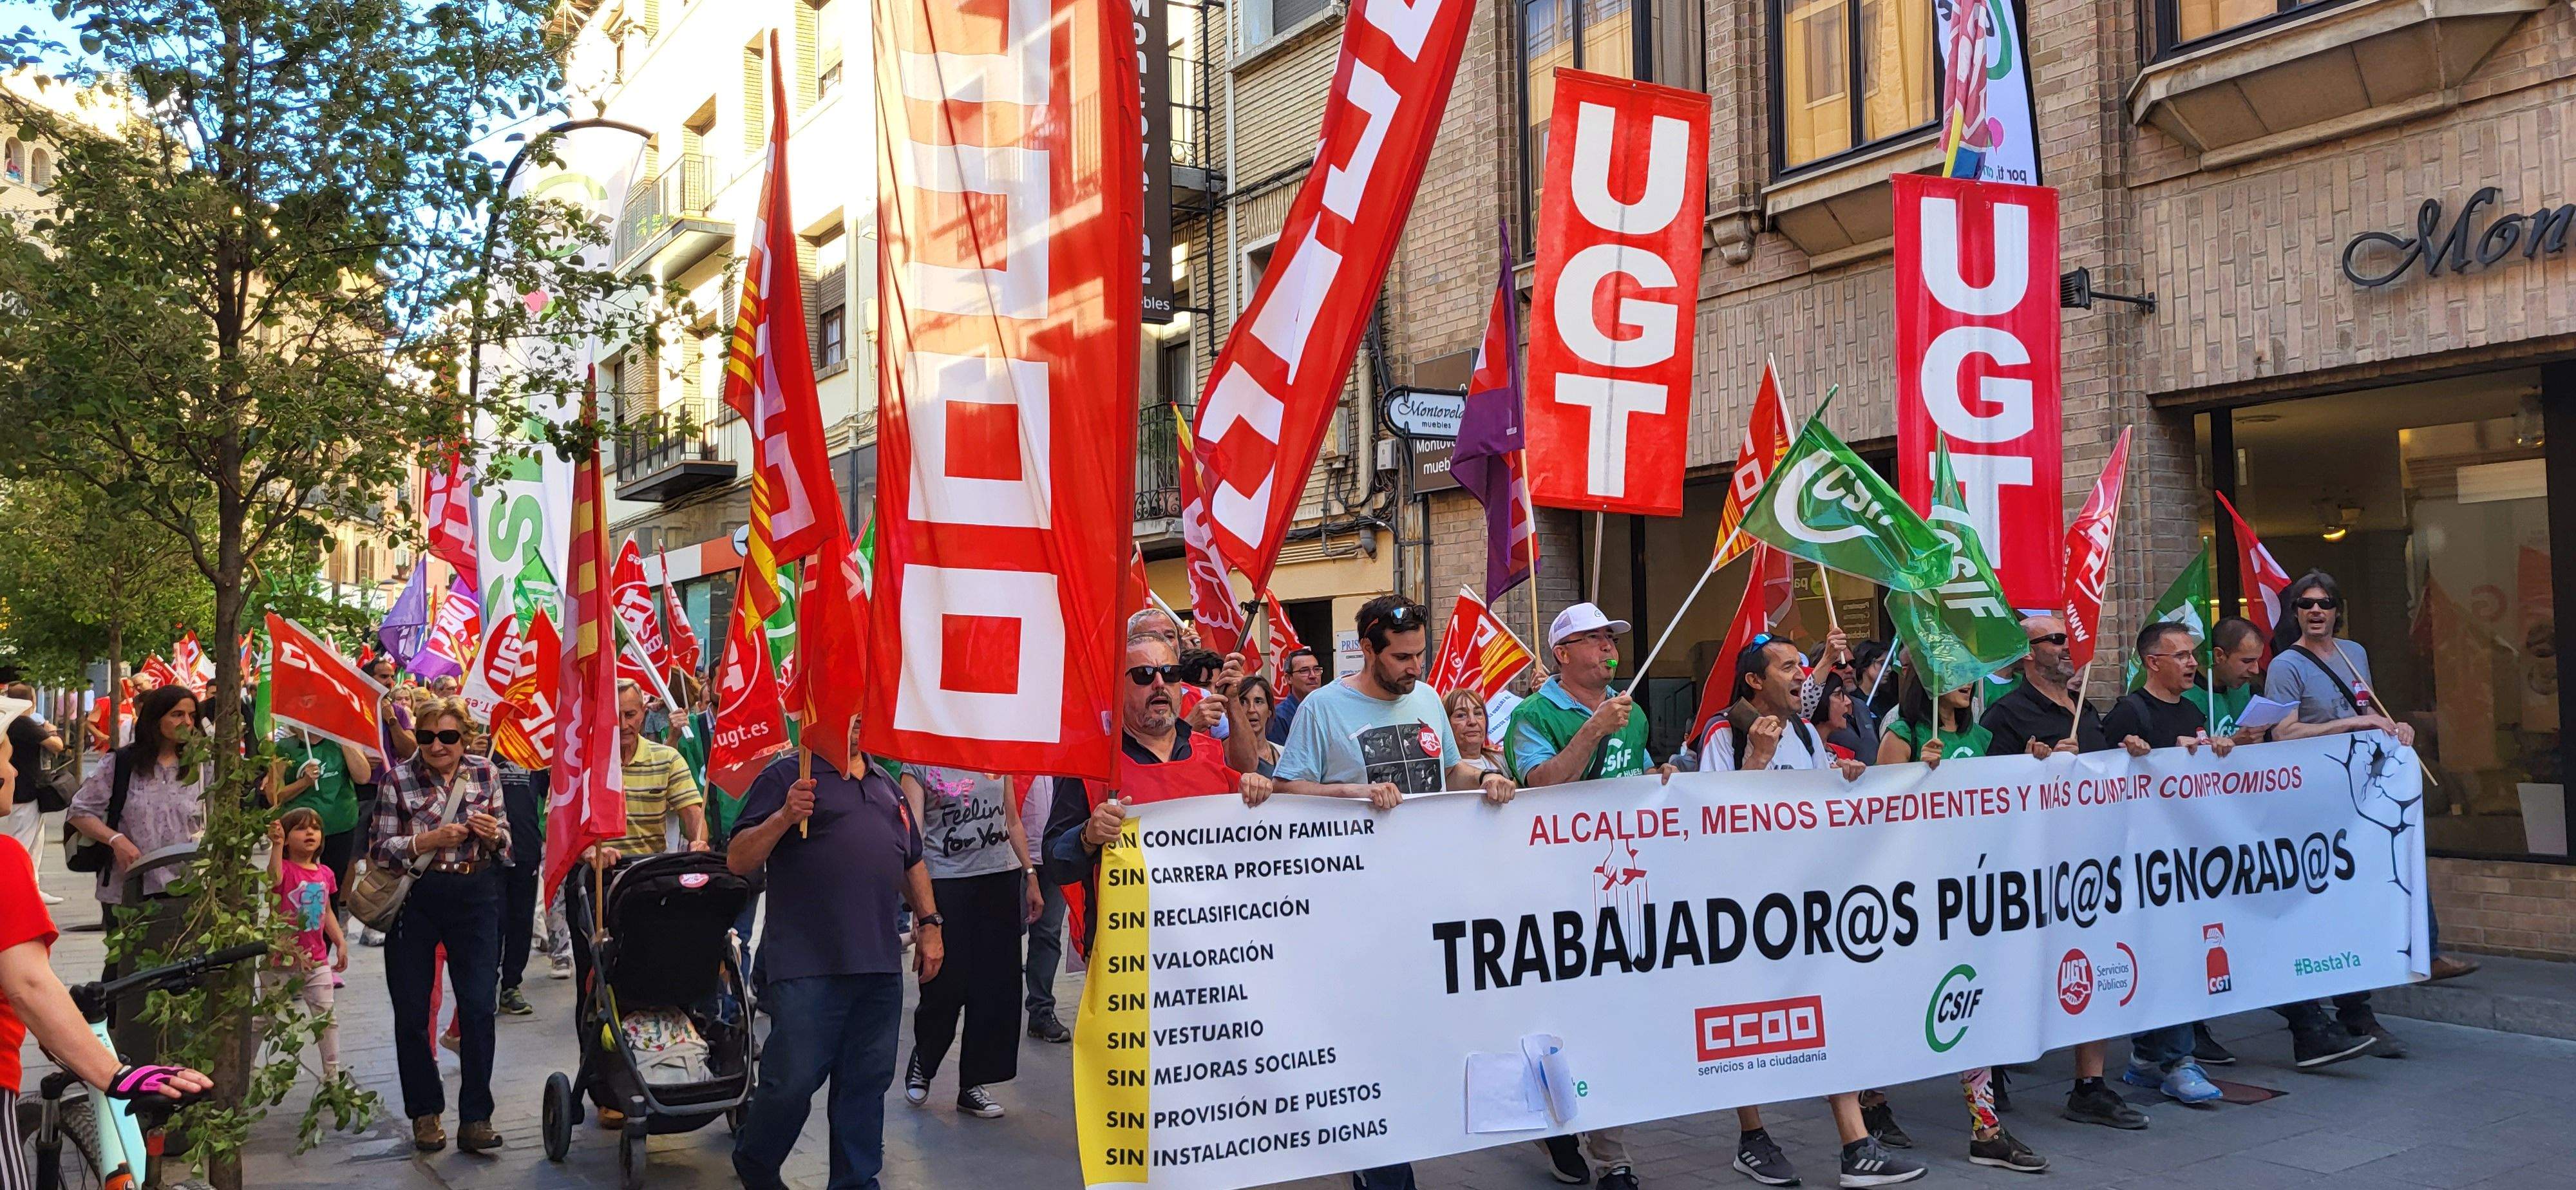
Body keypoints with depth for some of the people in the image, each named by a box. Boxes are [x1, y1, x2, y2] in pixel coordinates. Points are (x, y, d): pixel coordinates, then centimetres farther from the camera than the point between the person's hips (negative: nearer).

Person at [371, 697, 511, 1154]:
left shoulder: (486, 774, 3)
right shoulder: (398, 780, -4)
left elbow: (505, 847, 10)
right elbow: (380, 849, -6)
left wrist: (492, 835, -12)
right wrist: (430, 840, -20)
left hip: (476, 897, 1)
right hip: (414, 900, -1)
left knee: (479, 1008, -4)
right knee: (411, 1012, 6)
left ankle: (475, 1119, 4)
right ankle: (425, 1112, 23)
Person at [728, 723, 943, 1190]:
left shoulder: (887, 786, 19)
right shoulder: (785, 777, -1)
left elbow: (913, 863, 26)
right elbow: (737, 861, -7)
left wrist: (929, 924, 18)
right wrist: (784, 817, -21)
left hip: (881, 965, 6)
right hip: (808, 967, -6)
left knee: (867, 1083, 9)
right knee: (792, 1081, -2)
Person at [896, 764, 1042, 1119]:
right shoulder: (918, 764, -2)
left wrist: (1031, 877, 15)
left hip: (1001, 878, 4)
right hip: (946, 882, -4)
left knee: (996, 987, 4)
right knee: (945, 988, 1)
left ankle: (974, 1084, 16)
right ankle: (921, 1063, 29)